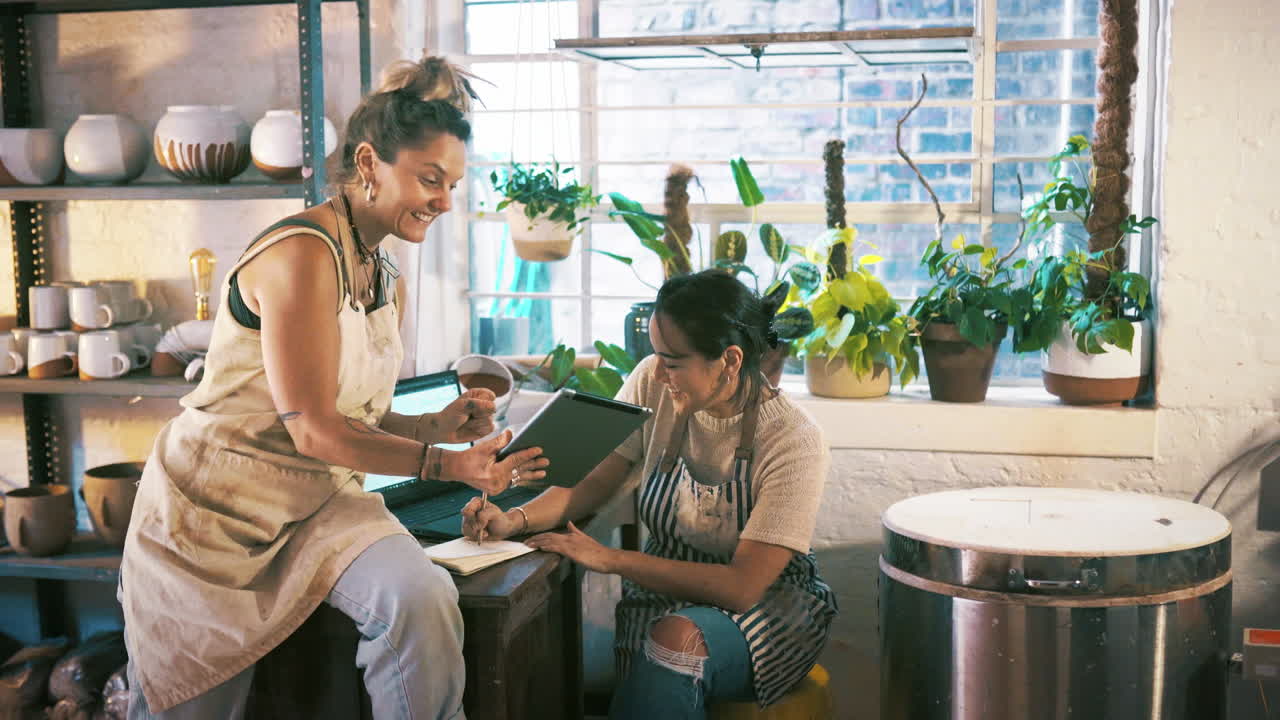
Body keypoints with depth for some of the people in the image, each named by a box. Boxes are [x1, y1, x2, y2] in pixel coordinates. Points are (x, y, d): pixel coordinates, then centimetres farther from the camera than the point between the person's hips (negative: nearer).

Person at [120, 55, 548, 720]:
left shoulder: (383, 279, 8)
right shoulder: (304, 252, -20)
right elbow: (313, 429, -21)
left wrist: (438, 425, -6)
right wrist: (446, 464, -22)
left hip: (319, 500, 6)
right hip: (217, 504, -6)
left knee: (422, 601, -23)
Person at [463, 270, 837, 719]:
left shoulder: (794, 442, -22)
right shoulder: (652, 385, -7)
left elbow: (742, 586, -23)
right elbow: (597, 481, 1)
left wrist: (611, 559, -25)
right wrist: (516, 520, -19)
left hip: (769, 604, -3)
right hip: (666, 588, 3)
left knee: (678, 638, -36)